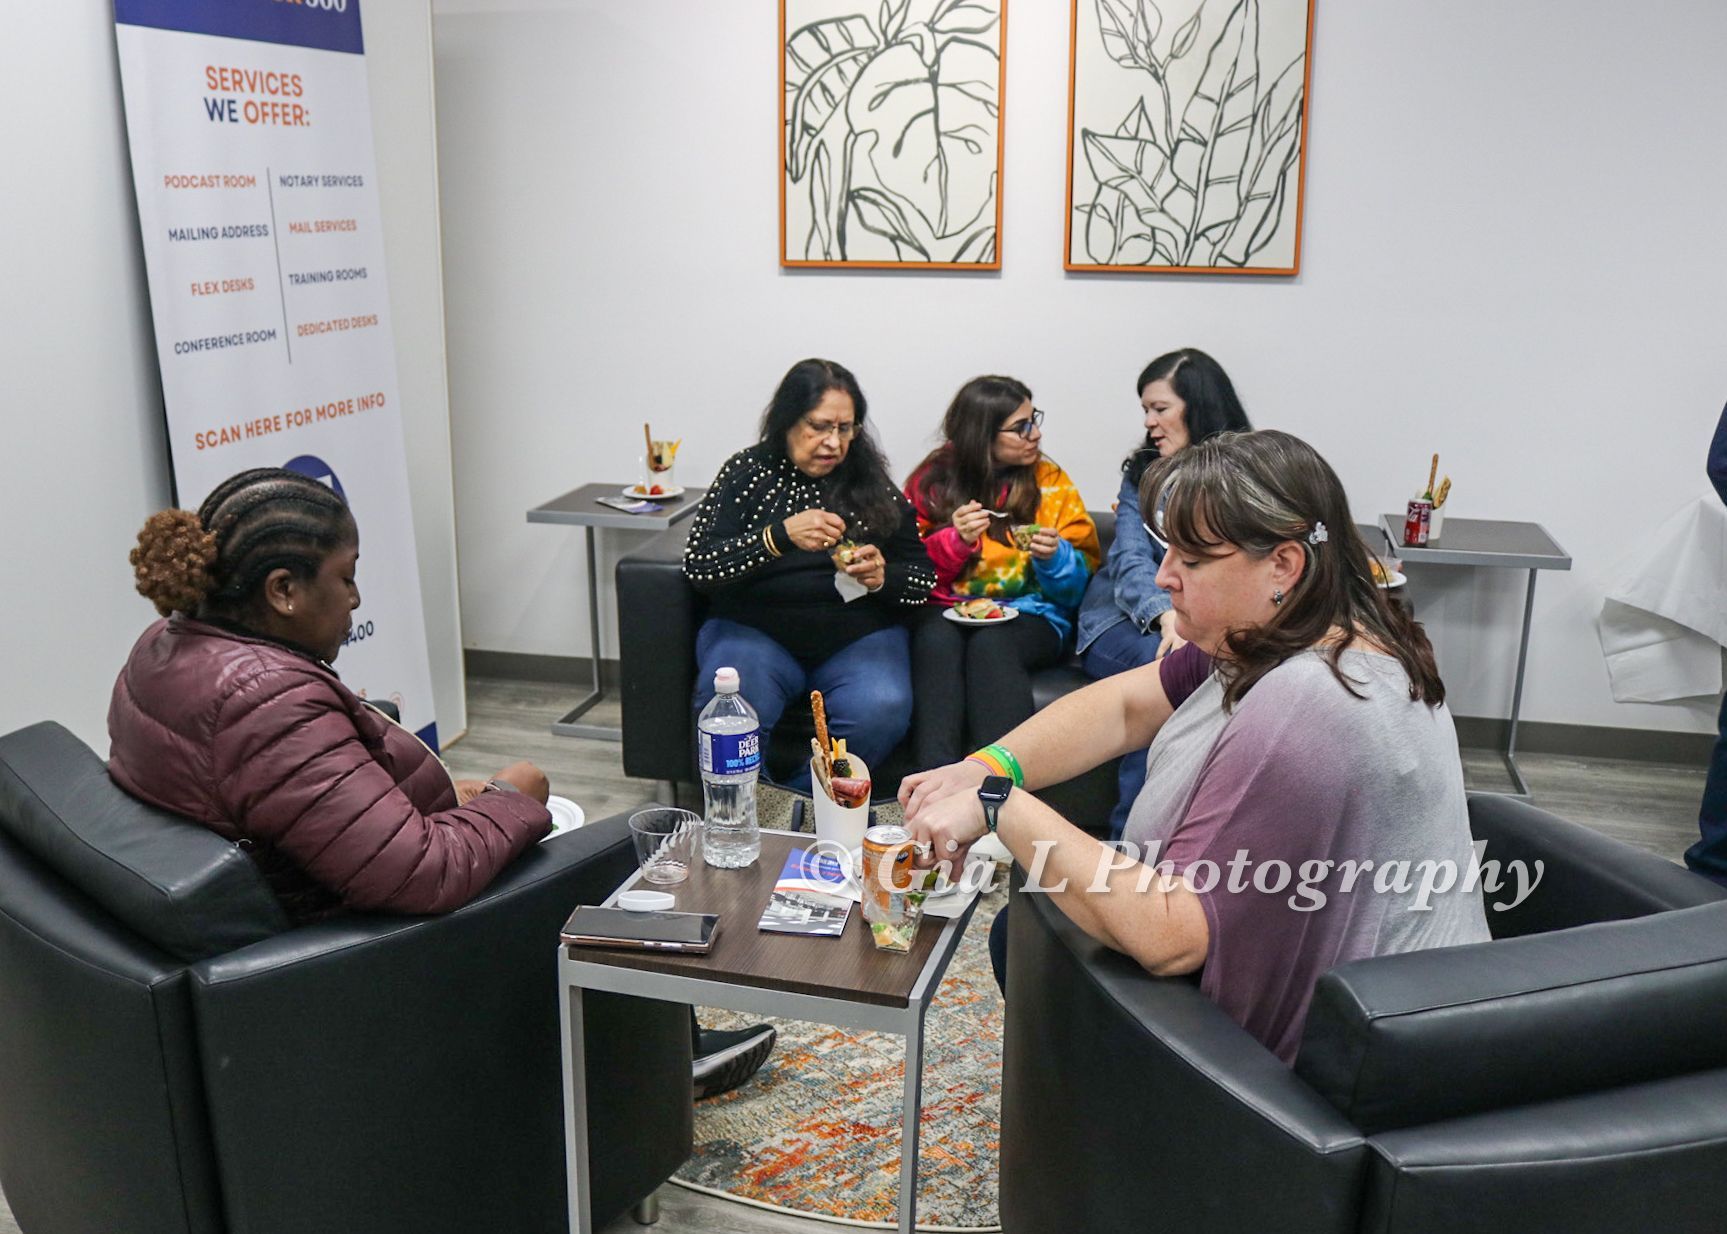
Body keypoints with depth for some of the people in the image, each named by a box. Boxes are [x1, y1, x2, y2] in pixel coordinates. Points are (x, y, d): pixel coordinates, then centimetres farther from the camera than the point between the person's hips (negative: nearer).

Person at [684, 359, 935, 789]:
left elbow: (924, 578, 12)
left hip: (857, 635, 2)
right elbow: (696, 565, -8)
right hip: (755, 628, -1)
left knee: (881, 712, -30)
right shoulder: (747, 472, 4)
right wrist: (781, 535, -21)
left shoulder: (872, 485, 10)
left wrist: (883, 577, -11)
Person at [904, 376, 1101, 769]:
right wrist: (956, 541, -13)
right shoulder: (932, 481, 9)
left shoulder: (1050, 481, 11)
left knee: (990, 643, -35)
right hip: (948, 610, 0)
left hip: (1029, 613, 0)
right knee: (938, 637, -35)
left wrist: (1055, 556, -13)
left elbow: (1084, 574, 8)